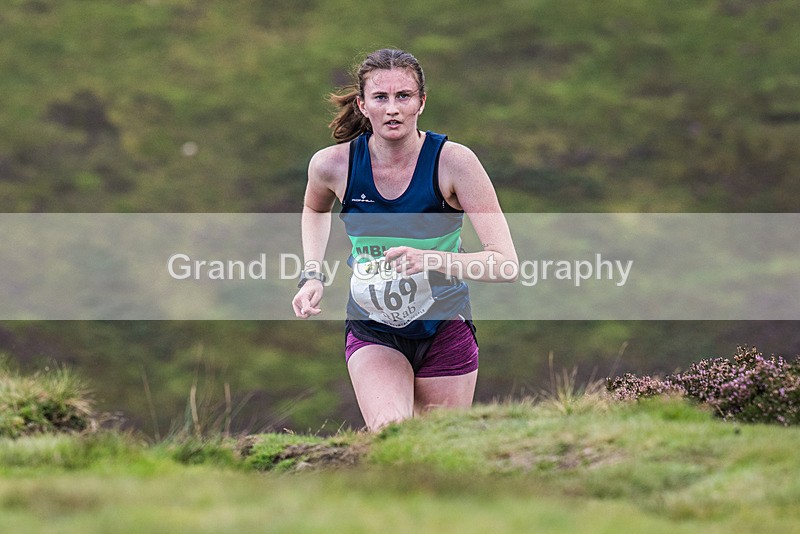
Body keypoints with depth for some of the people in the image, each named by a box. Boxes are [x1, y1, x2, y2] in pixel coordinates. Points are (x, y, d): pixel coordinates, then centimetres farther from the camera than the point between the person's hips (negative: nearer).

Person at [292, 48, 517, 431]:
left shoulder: (453, 162, -18)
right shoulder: (332, 164, -12)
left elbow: (506, 264, -23)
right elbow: (314, 209, 16)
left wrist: (430, 260, -36)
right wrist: (312, 276, 2)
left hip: (444, 330, 0)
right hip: (372, 334, 0)